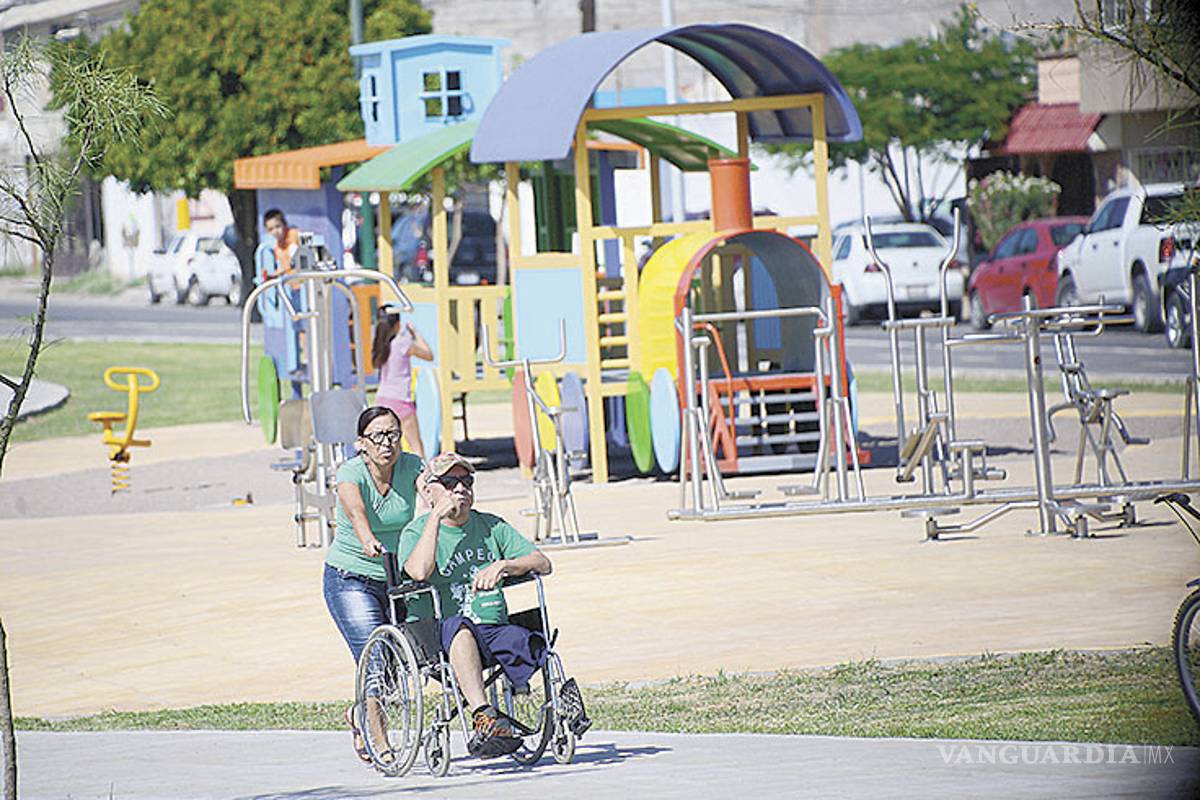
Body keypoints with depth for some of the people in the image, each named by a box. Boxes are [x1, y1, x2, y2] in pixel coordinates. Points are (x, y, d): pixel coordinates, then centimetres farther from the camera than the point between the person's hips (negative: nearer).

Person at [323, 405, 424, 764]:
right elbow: (354, 509, -40)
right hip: (351, 580, -4)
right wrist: (367, 540, -60)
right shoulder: (351, 474, -19)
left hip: (396, 578, 4)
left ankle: (361, 715, 30)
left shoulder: (410, 466, -7)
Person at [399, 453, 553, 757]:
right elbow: (419, 572, -16)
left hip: (494, 632, 4)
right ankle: (483, 717, -53)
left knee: (532, 644, -30)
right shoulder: (417, 531, 6)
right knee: (458, 626, -40)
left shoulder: (491, 527, 18)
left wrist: (503, 566, -10)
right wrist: (437, 516, -11)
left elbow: (542, 563, 10)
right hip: (438, 639, -4)